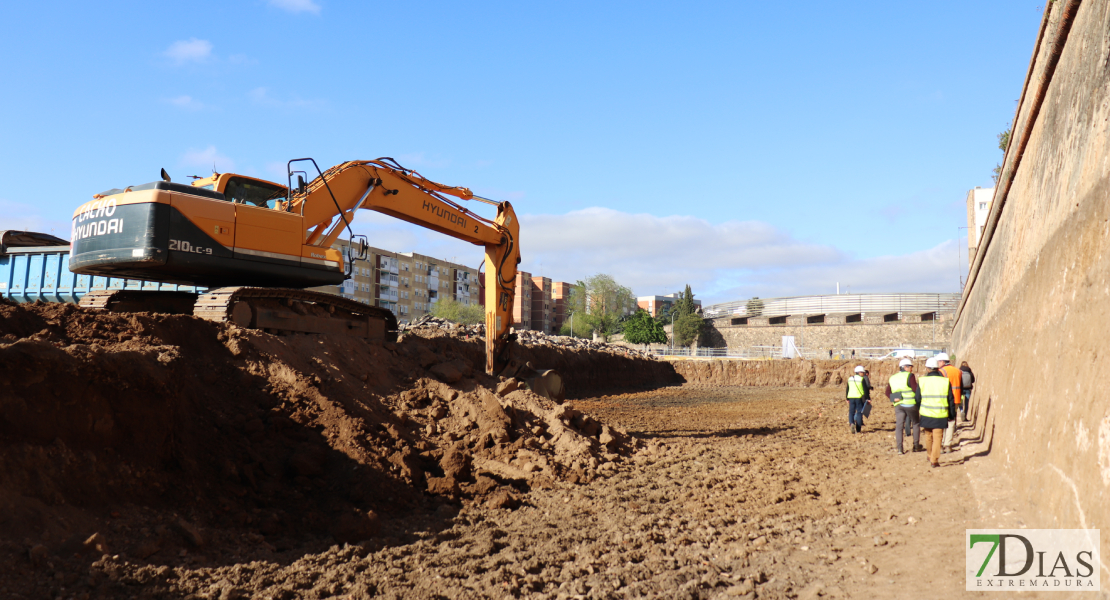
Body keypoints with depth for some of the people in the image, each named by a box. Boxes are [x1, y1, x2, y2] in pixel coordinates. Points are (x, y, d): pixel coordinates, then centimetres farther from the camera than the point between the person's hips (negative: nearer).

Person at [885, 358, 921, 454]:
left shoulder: (892, 378, 12)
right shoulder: (909, 376, -8)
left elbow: (887, 392, 12)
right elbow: (916, 390, -11)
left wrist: (893, 399, 1)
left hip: (898, 405, 4)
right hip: (910, 404, -4)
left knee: (899, 426, 2)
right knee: (916, 423, 15)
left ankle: (899, 448, -6)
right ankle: (916, 446, 17)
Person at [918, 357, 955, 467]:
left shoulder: (922, 381, -3)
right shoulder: (945, 381, -2)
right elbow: (951, 400, 3)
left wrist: (917, 412, 16)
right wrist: (952, 415, 11)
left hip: (926, 414, 1)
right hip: (940, 416, -1)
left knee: (928, 437, 17)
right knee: (937, 438, 3)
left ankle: (930, 457, 30)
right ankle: (934, 460, -4)